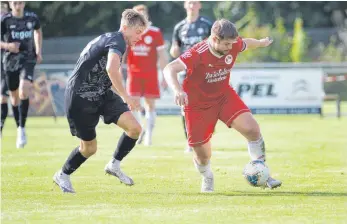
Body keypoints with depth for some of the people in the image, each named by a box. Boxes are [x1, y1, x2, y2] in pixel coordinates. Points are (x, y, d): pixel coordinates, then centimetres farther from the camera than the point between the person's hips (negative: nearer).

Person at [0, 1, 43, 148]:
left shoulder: (32, 18, 1)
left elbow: (38, 31, 22)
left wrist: (39, 51, 15)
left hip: (28, 60, -1)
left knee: (24, 92, -22)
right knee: (14, 96, 9)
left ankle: (22, 128, -15)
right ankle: (19, 129, 26)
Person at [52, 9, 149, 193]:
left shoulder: (109, 39, 14)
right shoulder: (118, 41, -17)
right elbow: (111, 69, -37)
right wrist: (126, 98, -32)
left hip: (102, 95, 9)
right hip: (80, 97, -9)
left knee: (134, 128, -8)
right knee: (89, 148, 3)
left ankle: (114, 165, 11)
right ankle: (62, 176, 28)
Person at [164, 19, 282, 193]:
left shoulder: (233, 45, -13)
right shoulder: (198, 54, -31)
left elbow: (246, 43, 12)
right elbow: (169, 70, -41)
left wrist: (261, 43, 34)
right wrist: (178, 90, -59)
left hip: (223, 95, 4)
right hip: (198, 104, -4)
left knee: (252, 129, -17)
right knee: (202, 153, 2)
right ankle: (207, 179, 38)